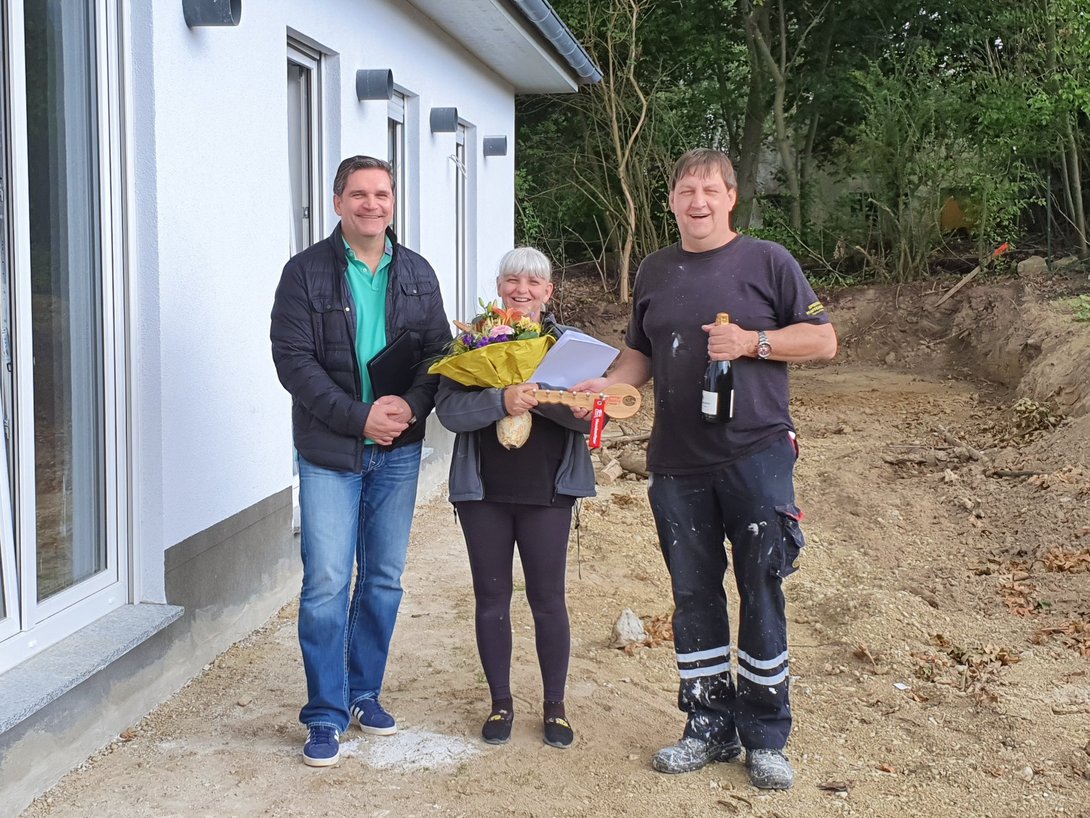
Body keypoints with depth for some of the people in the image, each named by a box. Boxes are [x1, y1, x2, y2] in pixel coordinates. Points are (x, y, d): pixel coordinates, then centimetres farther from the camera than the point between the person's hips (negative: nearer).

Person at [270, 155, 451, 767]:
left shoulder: (418, 274, 8)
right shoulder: (307, 272, -3)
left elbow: (439, 350, 7)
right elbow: (293, 359, -10)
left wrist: (412, 405, -13)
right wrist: (359, 416, -18)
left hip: (398, 450, 4)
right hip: (329, 451, -4)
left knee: (385, 579, 11)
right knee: (327, 583, -5)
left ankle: (364, 691, 27)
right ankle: (327, 715, 7)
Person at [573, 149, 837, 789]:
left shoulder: (767, 261, 1)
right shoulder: (655, 272, 14)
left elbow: (823, 339, -1)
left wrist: (752, 341, -15)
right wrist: (606, 385, 2)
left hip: (755, 455, -4)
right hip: (677, 464, 4)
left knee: (761, 595, 1)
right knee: (695, 596, 10)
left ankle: (766, 738, 14)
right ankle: (711, 728, 23)